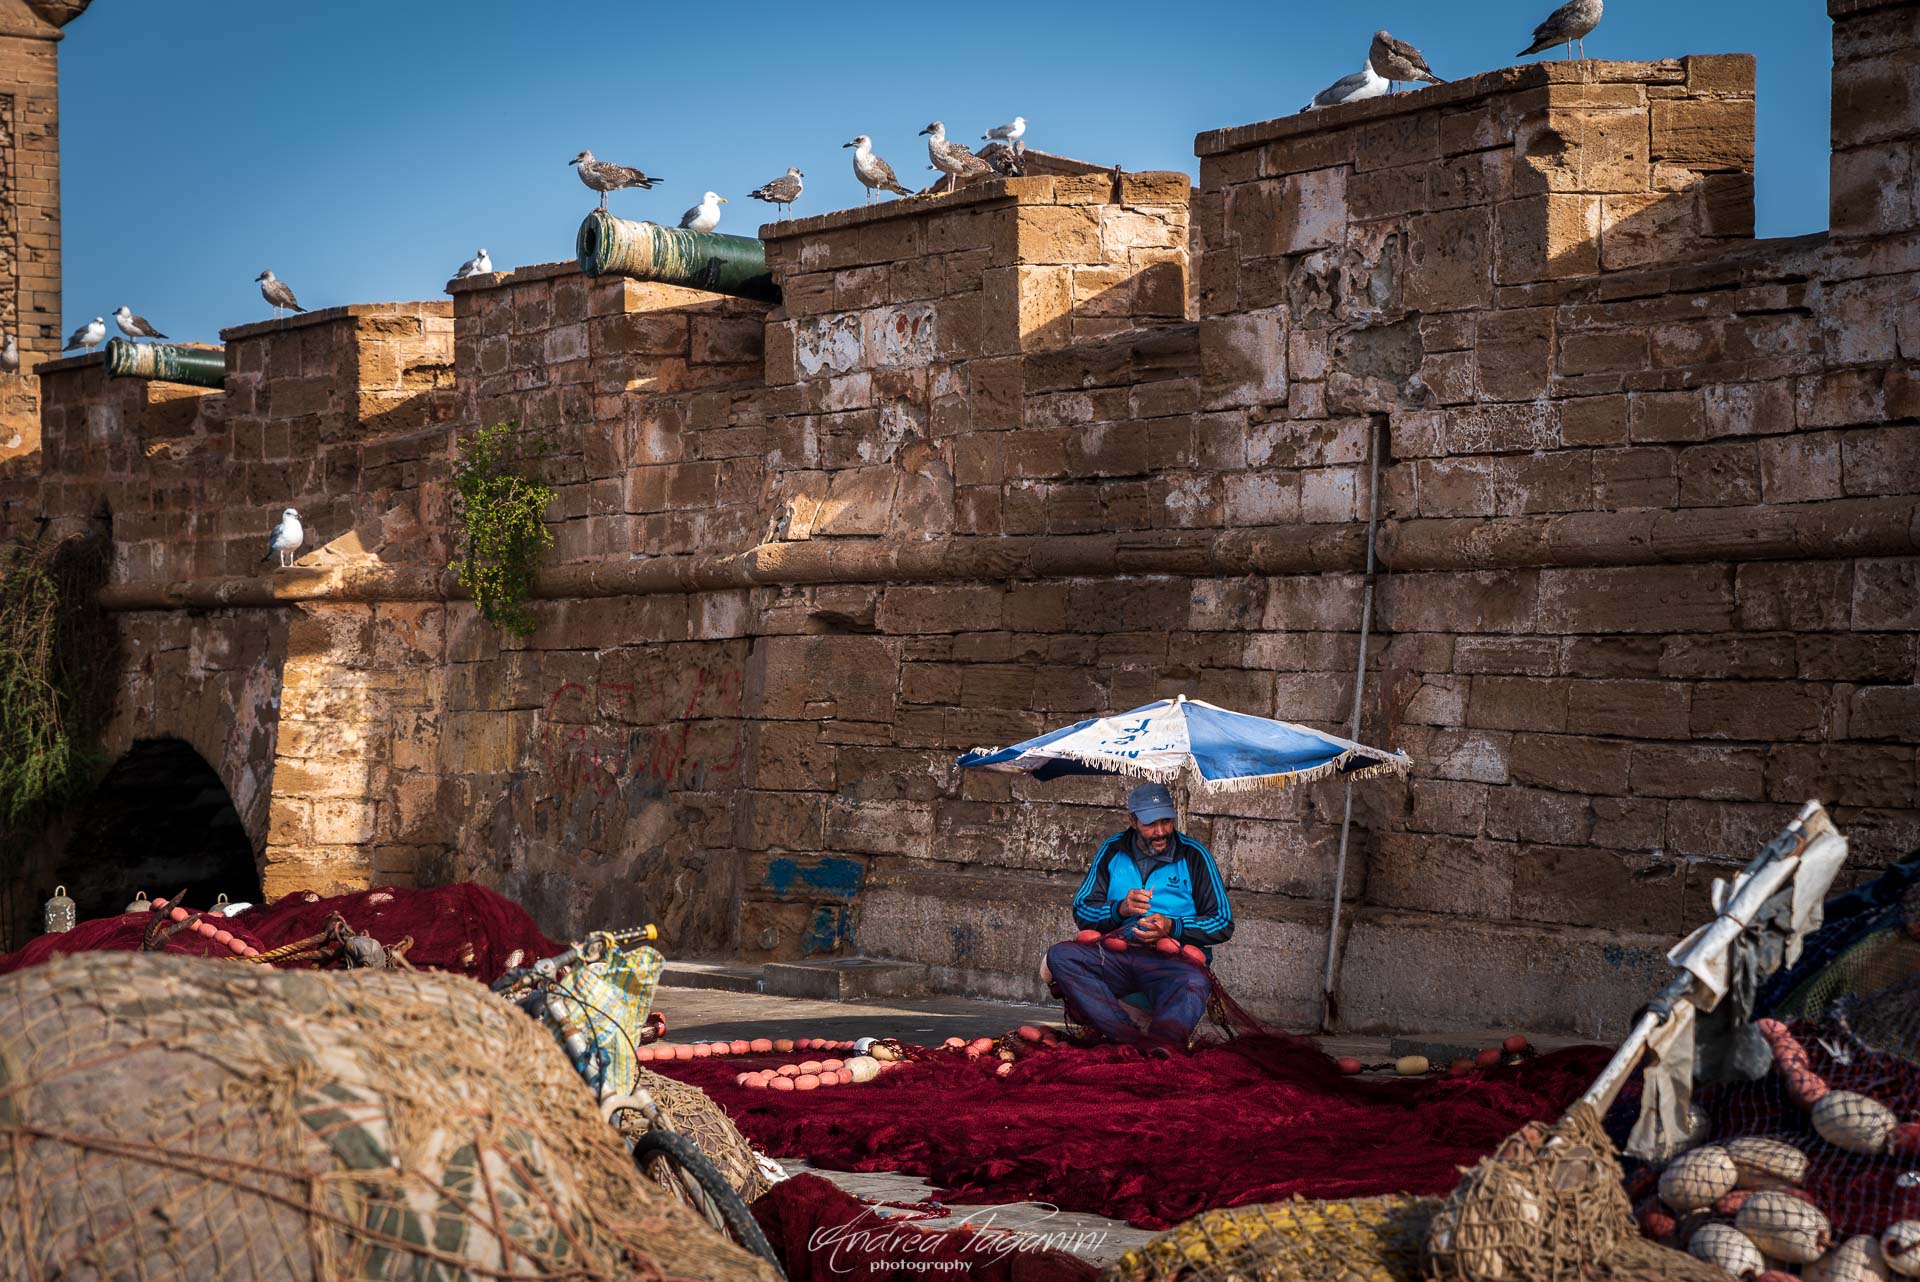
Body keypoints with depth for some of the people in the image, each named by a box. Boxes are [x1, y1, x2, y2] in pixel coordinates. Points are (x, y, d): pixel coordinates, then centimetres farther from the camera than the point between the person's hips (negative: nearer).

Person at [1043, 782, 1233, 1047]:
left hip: (1172, 959, -3)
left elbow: (1223, 925, 6)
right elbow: (1081, 911, 12)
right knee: (1060, 956, -27)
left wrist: (1172, 927, -11)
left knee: (1193, 985, -38)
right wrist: (1120, 909, -9)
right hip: (1117, 953, 3)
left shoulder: (1194, 855, 7)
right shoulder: (1113, 850, 14)